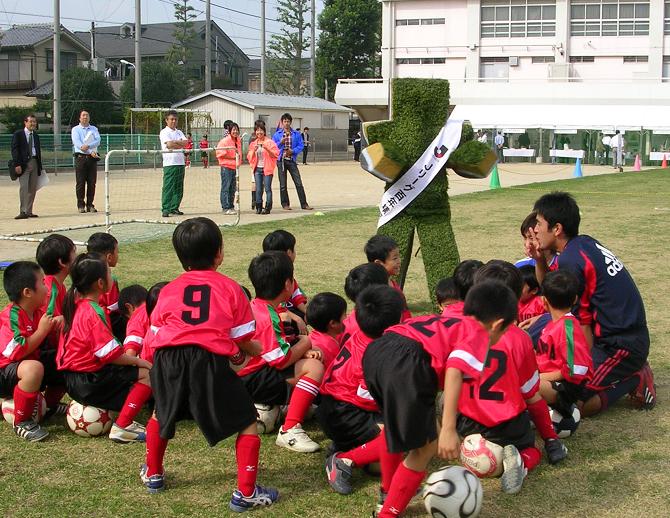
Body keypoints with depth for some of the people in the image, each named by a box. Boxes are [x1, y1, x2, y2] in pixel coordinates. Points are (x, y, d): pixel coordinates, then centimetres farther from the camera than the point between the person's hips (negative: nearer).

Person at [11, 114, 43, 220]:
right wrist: (17, 164, -16)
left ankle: (29, 211, 10)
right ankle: (23, 212, -14)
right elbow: (14, 150, -7)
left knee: (33, 188, 5)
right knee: (24, 187, -13)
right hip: (23, 164, -6)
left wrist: (39, 166, 14)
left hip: (34, 163, 6)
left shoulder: (36, 136, 17)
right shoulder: (18, 134, -1)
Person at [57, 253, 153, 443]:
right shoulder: (92, 314, -21)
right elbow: (110, 354, -21)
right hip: (88, 382, -10)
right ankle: (122, 427, -16)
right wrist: (139, 361, -7)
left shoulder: (76, 305, 8)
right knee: (146, 375, -13)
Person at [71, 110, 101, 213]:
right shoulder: (76, 129, 7)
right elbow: (77, 142, -8)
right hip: (80, 157, -3)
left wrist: (88, 146, -20)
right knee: (80, 182, -4)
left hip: (92, 158, 3)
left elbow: (97, 141, 0)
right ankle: (81, 205, -1)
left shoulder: (94, 129, 16)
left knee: (92, 182, 0)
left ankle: (90, 205, 5)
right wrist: (91, 152, -19)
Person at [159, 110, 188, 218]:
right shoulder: (164, 132, -1)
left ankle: (174, 208, 14)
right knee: (168, 187, -8)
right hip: (169, 163, -6)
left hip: (180, 163, 6)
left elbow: (185, 142, 2)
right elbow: (169, 145, -16)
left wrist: (174, 142, -11)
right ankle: (165, 209, -7)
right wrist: (181, 145, -3)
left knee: (179, 187, 7)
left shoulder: (179, 132, 18)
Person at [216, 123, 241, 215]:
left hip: (234, 167, 7)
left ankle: (231, 207, 17)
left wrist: (238, 161, 10)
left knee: (233, 188, 10)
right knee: (226, 187, -6)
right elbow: (219, 153, -13)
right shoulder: (225, 141, -10)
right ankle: (226, 208, -6)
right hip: (226, 167, -7)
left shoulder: (238, 141, 12)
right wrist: (232, 157, -15)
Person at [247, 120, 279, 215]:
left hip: (267, 168, -4)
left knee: (267, 188, -8)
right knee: (258, 189, 1)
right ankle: (258, 207, 6)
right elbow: (250, 157, 10)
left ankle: (268, 207, -5)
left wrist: (267, 149, -19)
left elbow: (275, 155, -5)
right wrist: (254, 150, -8)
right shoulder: (253, 143, 13)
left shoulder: (270, 142, 1)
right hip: (257, 169, 4)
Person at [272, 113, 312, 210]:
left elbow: (301, 145, 5)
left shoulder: (296, 134, 6)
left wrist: (293, 151, -11)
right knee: (283, 184, 4)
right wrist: (280, 142, -14)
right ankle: (285, 204, 15)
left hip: (292, 160, 1)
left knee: (299, 183, -4)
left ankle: (304, 204, -1)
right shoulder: (277, 134, 4)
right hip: (281, 161, 0)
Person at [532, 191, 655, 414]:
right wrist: (540, 261, 3)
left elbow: (583, 325, -13)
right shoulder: (585, 244, 9)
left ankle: (633, 382, -3)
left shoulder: (570, 261, -18)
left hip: (620, 346, -9)